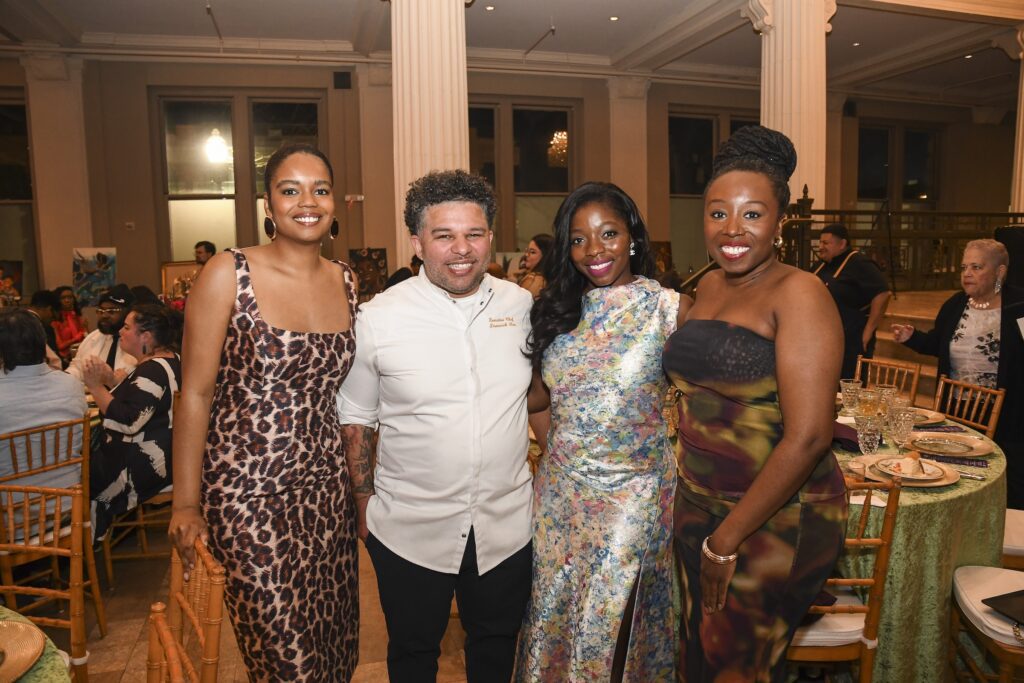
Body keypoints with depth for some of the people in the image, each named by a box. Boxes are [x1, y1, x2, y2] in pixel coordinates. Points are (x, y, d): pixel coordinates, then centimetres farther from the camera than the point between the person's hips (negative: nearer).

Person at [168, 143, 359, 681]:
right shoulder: (227, 274, -9)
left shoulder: (346, 283, 4)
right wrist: (186, 504, -6)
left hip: (326, 489, 5)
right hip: (247, 491, -4)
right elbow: (195, 392, -8)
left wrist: (363, 484, 11)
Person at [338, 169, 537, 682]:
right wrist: (364, 504, 1)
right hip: (409, 528, -2)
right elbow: (356, 420, -2)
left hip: (506, 524, 2)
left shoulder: (521, 306, -5)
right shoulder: (378, 318, -12)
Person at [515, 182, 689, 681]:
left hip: (632, 492, -4)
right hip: (559, 489, 4)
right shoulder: (557, 308, 3)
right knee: (551, 615, 16)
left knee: (610, 622, 7)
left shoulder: (667, 308, -9)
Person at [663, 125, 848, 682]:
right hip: (699, 504, 7)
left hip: (777, 521, -6)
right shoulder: (709, 286, 5)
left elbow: (807, 437, -22)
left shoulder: (797, 293, -16)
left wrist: (729, 539, -16)